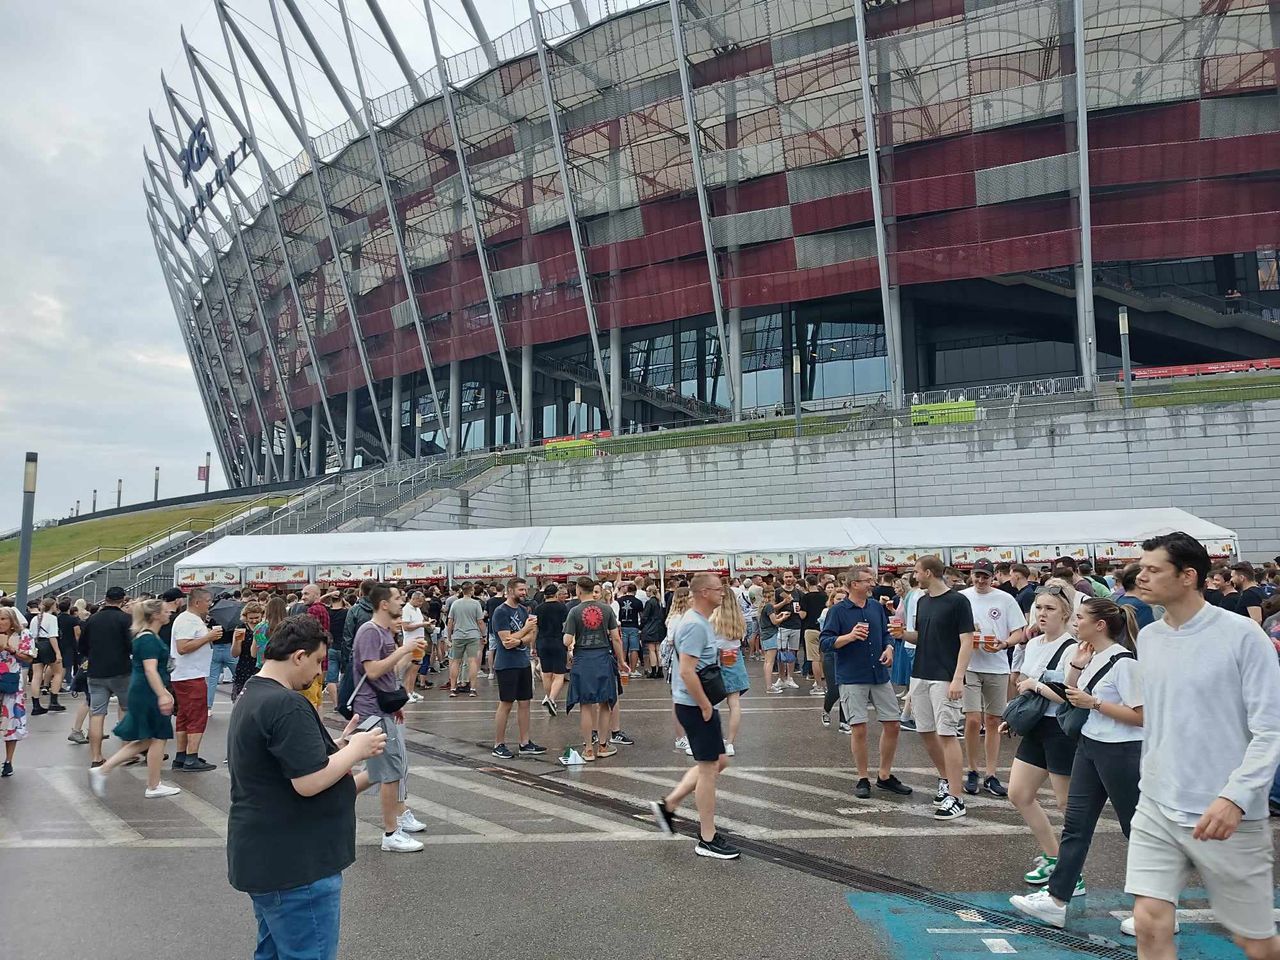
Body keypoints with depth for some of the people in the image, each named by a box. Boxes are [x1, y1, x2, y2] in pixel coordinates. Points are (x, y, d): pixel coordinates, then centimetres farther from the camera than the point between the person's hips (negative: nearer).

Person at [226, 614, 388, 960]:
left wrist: (340, 747, 10)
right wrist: (356, 749, -12)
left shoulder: (252, 696, 12)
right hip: (294, 866, -11)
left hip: (266, 859, 11)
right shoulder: (287, 704, -23)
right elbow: (310, 782, -25)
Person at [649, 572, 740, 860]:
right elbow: (687, 672, -25)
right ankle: (707, 839, 10)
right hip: (695, 705, -10)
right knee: (709, 767, -1)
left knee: (718, 762, 17)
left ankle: (668, 804, 22)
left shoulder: (698, 621, 12)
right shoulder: (695, 625, -20)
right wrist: (706, 706, -19)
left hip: (701, 704, 10)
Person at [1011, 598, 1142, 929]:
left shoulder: (1123, 662, -18)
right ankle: (1056, 901, 12)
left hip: (1121, 752, -9)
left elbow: (1140, 716, -20)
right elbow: (1071, 696, 17)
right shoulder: (1092, 657, 8)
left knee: (1135, 828, 6)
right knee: (1075, 824, 8)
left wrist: (1093, 703, -20)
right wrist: (1076, 665, 4)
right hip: (1090, 746, 9)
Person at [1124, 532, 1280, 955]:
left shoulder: (1241, 635, -11)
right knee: (1149, 924, -6)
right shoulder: (1147, 638, 6)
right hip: (1156, 808, 4)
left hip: (1227, 815, -4)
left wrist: (1235, 797, -23)